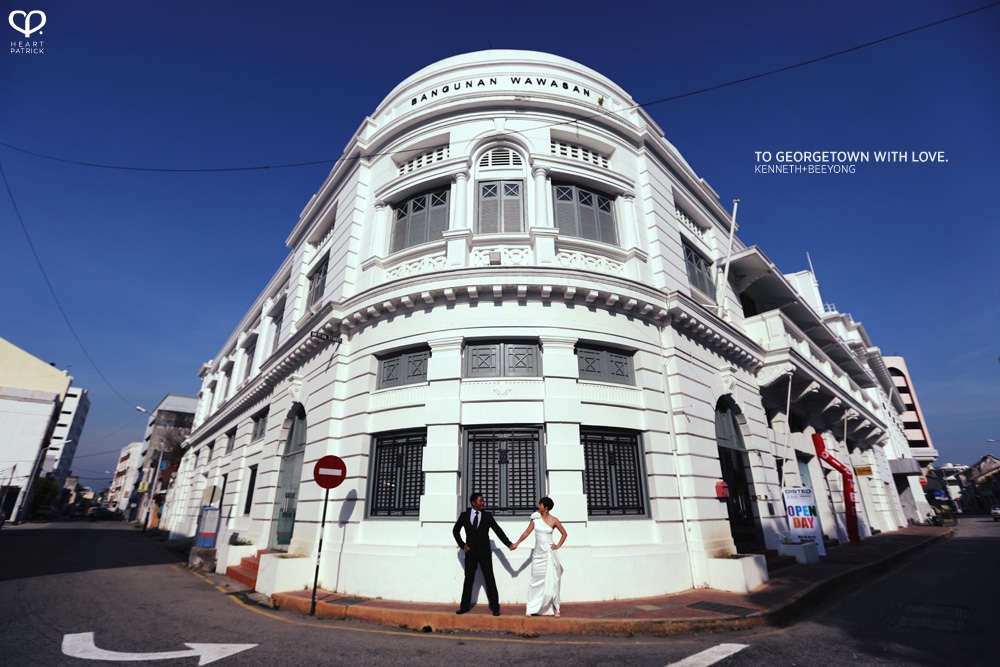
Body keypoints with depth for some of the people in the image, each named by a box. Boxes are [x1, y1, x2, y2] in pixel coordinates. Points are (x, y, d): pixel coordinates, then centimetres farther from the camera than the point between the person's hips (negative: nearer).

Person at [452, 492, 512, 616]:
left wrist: (509, 544, -13)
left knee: (490, 579, 2)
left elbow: (498, 530, -4)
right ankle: (465, 605, 22)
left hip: (485, 552, -1)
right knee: (469, 579, 9)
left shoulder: (487, 516, -1)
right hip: (470, 552, 1)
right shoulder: (464, 515, 0)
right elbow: (455, 530, 12)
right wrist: (462, 544, 1)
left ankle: (495, 606, 11)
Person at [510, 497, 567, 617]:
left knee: (551, 580, 4)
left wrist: (558, 545, -3)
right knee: (536, 580, 5)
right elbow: (527, 532, 4)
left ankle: (554, 608, 17)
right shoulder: (535, 519, -1)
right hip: (538, 553, 2)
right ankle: (531, 608, 12)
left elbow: (564, 533, 5)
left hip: (549, 553, -2)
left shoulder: (554, 520, -6)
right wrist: (516, 543, 4)